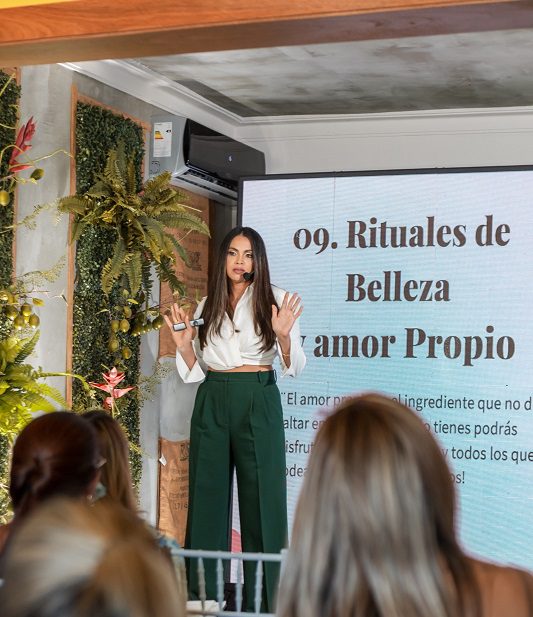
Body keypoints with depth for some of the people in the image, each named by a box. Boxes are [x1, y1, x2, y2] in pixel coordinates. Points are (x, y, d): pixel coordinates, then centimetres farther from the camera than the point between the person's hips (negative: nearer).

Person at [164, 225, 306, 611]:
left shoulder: (275, 301, 1)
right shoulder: (207, 307, 11)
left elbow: (294, 368, -3)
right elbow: (196, 372, 13)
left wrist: (284, 336, -20)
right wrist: (184, 345, -4)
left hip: (258, 404, -3)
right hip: (212, 404, 3)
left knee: (261, 497, -2)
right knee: (208, 496, 5)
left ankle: (264, 600, 4)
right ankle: (203, 595, 14)